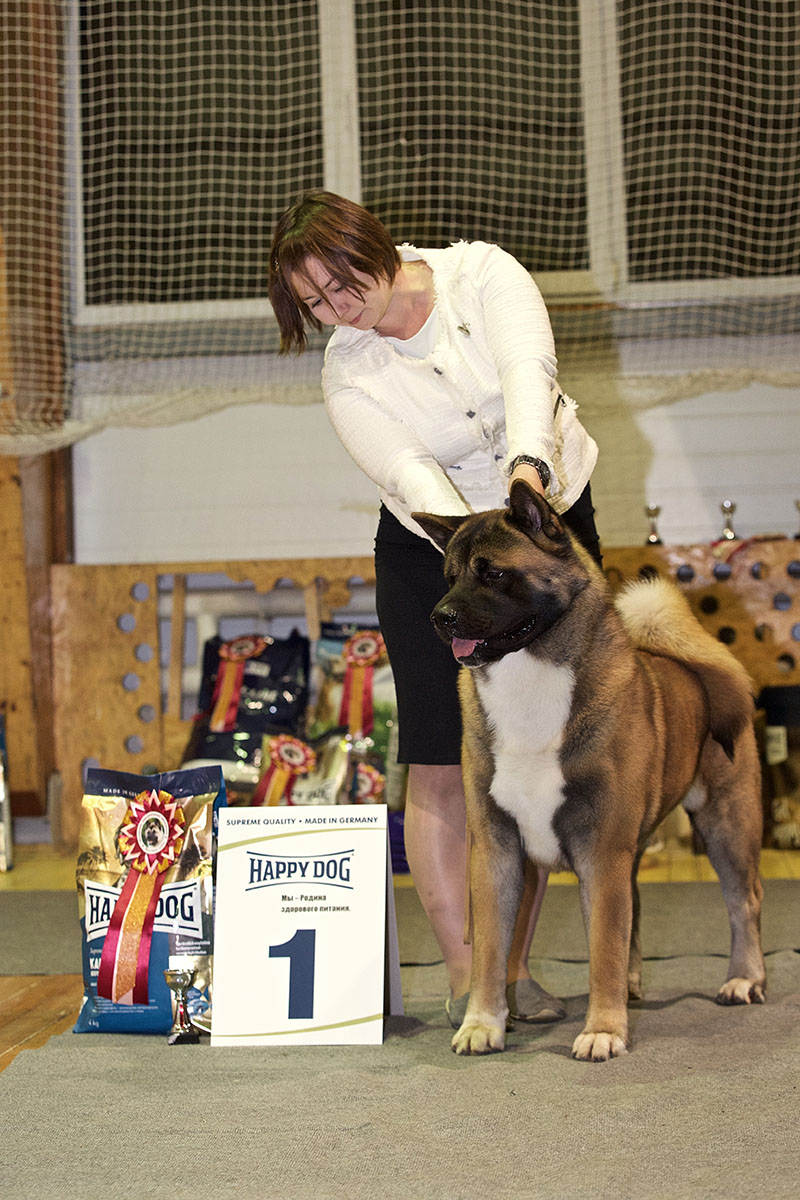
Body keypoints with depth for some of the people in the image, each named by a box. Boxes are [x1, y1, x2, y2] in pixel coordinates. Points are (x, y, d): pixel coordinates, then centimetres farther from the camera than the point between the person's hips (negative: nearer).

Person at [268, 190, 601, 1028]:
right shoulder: (347, 376, -11)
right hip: (430, 554, 0)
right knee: (441, 764, -10)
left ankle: (515, 965, 10)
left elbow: (527, 368, -30)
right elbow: (409, 476, -25)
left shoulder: (483, 275, -12)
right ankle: (464, 973, -2)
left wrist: (529, 461, -50)